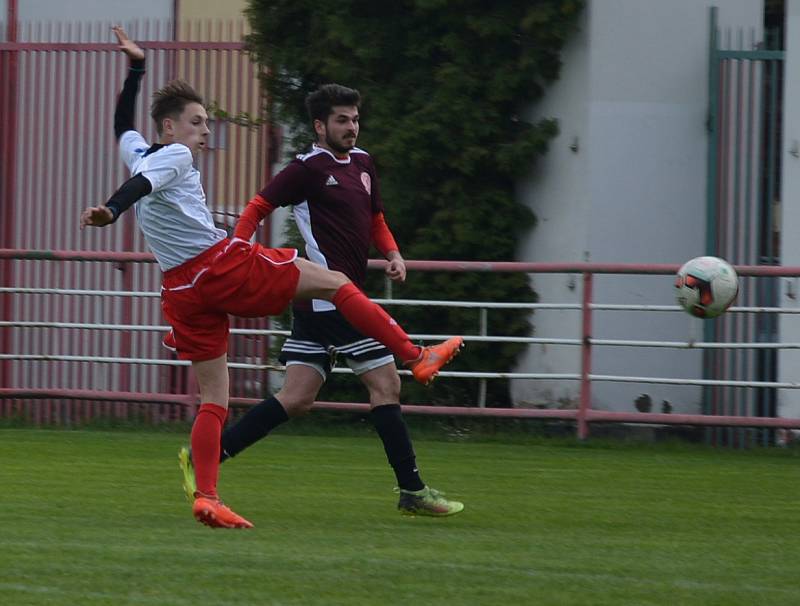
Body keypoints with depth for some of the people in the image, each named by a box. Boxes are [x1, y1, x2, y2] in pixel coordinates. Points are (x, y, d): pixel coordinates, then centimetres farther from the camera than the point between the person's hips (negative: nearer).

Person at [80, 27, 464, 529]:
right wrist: (110, 212, -41)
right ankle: (417, 358, 1)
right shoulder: (174, 156, -4)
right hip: (223, 265, -8)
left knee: (213, 399, 7)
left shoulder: (138, 154, 18)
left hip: (183, 289, 8)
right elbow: (140, 186, -24)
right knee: (335, 283, 2)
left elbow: (123, 125, 40)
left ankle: (206, 496, -4)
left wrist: (136, 68, 45)